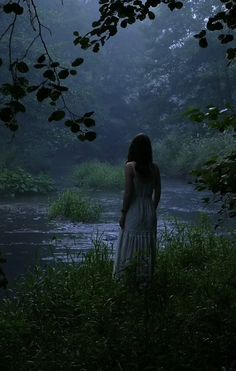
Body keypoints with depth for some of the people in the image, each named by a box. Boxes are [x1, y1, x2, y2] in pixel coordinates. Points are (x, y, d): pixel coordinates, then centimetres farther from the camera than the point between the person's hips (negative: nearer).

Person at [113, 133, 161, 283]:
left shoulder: (130, 167, -12)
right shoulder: (155, 168, 1)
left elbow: (128, 192, -14)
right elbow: (157, 192, 5)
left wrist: (123, 213, -5)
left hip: (134, 212, -4)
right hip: (149, 211, 4)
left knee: (129, 246, 4)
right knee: (147, 248, 11)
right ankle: (145, 279, 18)